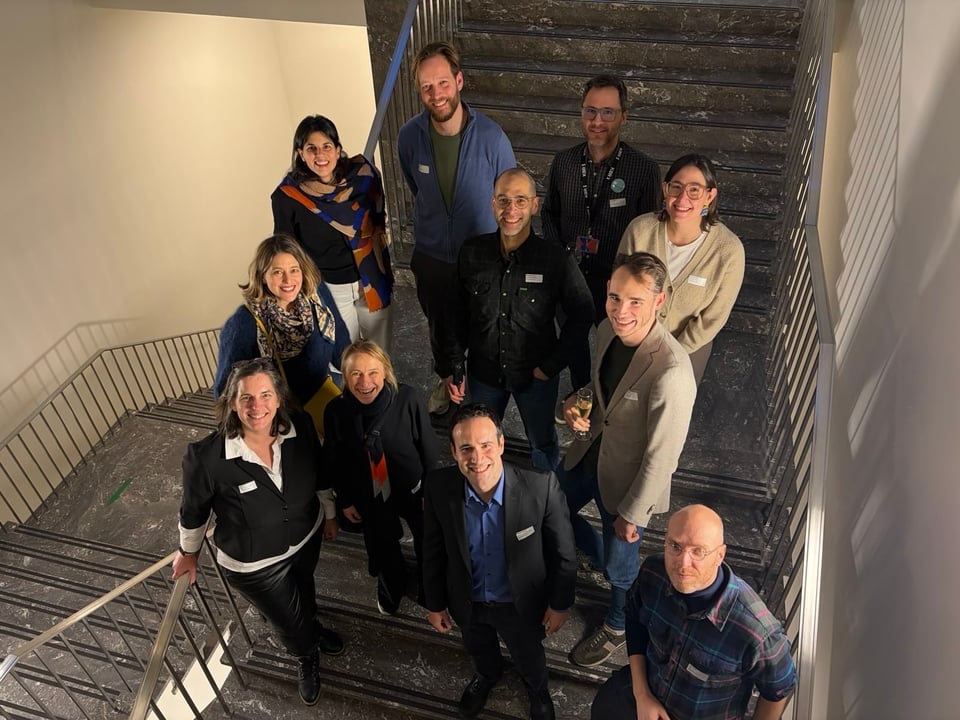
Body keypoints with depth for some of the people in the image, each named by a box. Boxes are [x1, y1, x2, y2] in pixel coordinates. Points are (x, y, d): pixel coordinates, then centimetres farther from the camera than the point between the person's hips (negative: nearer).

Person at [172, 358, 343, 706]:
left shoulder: (300, 426, -26)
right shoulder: (207, 457, -35)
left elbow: (320, 473, -5)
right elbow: (194, 510, -14)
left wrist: (329, 513, 10)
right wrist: (188, 553, 2)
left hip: (307, 537, 3)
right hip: (254, 564, -3)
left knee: (304, 588, 34)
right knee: (288, 622, 21)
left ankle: (312, 628, 71)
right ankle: (308, 658, 59)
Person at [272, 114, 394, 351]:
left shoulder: (361, 174, -10)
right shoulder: (287, 196, -15)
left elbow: (378, 222, 4)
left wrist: (384, 273, 6)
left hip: (372, 281, 2)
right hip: (329, 289, -2)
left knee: (380, 350, 18)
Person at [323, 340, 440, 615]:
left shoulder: (407, 399, -29)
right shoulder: (336, 411, -23)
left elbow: (428, 447, -15)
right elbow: (335, 461, -6)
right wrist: (345, 500, 4)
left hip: (413, 489, -1)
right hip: (369, 497, 1)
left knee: (427, 541, 26)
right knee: (382, 547, 27)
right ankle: (390, 587, 61)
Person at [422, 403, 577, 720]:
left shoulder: (541, 487, -35)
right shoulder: (439, 487, -27)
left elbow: (563, 552, -17)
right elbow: (434, 550, -9)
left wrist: (560, 603, -6)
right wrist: (435, 603, 2)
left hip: (521, 603, -2)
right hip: (467, 602, 2)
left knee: (529, 656, 30)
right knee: (479, 649, 34)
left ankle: (537, 687, 66)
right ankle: (487, 675, 70)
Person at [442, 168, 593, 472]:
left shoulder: (557, 259, -20)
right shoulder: (472, 253, -12)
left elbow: (581, 316, -9)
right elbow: (458, 313, -1)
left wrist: (552, 365, -11)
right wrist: (452, 366, -1)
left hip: (535, 375, -2)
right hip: (483, 371, 3)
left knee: (543, 443, 20)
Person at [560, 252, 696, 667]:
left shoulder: (671, 372, -37)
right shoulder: (608, 329, -13)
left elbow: (662, 456, -26)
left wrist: (632, 514, -15)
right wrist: (578, 406, -9)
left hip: (629, 477, -6)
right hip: (592, 450, 7)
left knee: (620, 563, 18)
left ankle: (617, 628, 51)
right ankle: (598, 559, 57)